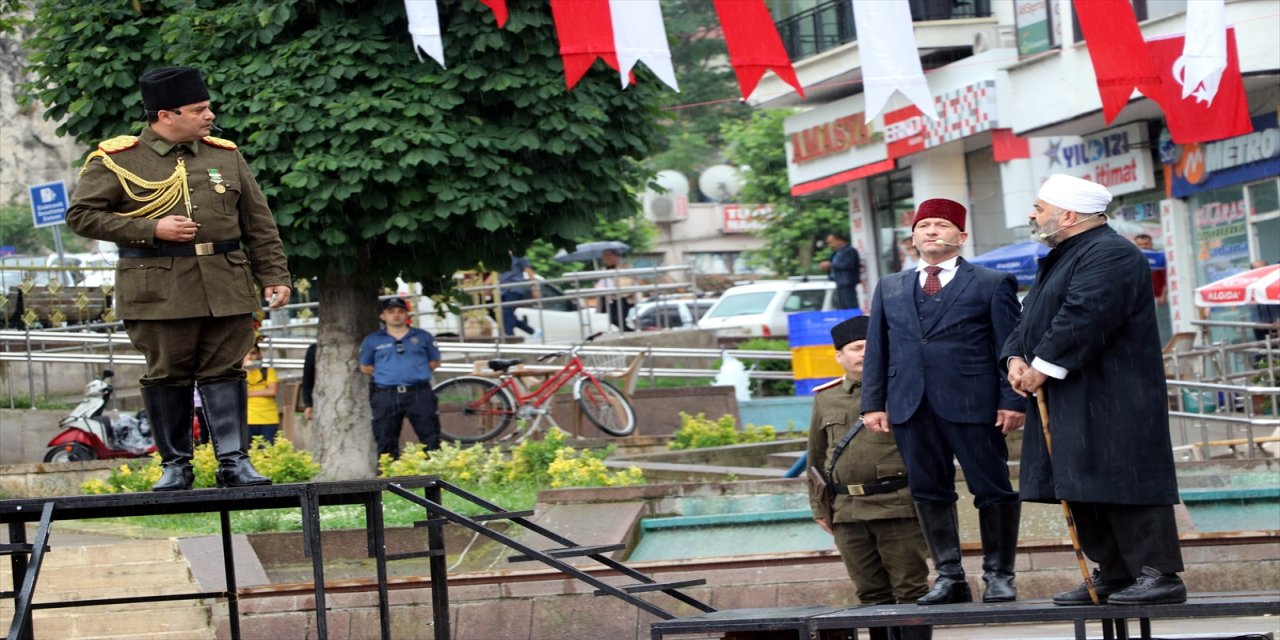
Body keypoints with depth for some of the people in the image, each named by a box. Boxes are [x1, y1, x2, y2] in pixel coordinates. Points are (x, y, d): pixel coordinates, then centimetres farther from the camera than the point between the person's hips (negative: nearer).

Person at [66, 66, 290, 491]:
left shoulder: (226, 156, 11)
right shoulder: (115, 161, 0)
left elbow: (259, 224, 14)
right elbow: (81, 216, -3)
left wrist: (274, 276, 5)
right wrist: (150, 229, -11)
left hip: (226, 287, 3)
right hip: (159, 291, -3)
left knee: (224, 371, 1)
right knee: (167, 375, 3)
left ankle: (234, 460, 4)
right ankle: (174, 464, 12)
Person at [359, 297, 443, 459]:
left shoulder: (423, 337, 10)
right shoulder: (372, 340, 9)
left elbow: (435, 362, 16)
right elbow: (365, 367, 15)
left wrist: (415, 371, 5)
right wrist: (385, 373, 5)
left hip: (419, 393, 0)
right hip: (386, 396, 0)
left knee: (430, 438, -3)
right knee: (386, 442, 2)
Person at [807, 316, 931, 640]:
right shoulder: (825, 399, 13)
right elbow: (817, 458, 18)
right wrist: (820, 507, 14)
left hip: (899, 506, -4)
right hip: (847, 512, 4)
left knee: (910, 588, -1)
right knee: (872, 594, 7)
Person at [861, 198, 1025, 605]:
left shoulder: (993, 284, 7)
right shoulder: (890, 288, 18)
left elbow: (1010, 346, 0)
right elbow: (876, 349, 15)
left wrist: (1012, 400, -9)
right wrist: (873, 403, 6)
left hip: (972, 403, -3)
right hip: (911, 405, 4)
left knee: (992, 489, -2)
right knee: (929, 491, 3)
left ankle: (998, 575, 6)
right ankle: (949, 576, 8)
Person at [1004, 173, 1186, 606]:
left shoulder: (1110, 254, -14)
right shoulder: (1062, 258, 20)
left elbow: (1084, 317, -24)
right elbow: (1032, 317, 21)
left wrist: (1042, 366, -19)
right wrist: (1016, 357, 2)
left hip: (1110, 403, -10)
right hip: (1072, 404, 10)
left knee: (1124, 484, -11)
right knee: (1084, 491, 10)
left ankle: (1159, 575, -8)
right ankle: (1113, 575, 16)